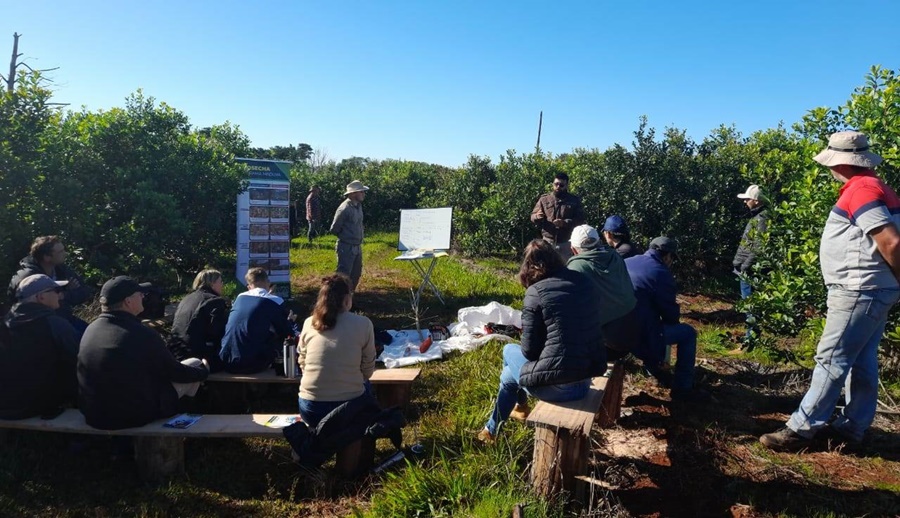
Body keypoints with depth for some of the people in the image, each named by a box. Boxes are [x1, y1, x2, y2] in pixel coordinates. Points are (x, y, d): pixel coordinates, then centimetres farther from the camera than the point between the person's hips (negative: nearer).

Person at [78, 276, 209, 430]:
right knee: (195, 364, 11)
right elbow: (175, 373, -9)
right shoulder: (143, 334, -24)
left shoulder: (91, 329, -4)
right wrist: (204, 370, 10)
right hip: (136, 415, -7)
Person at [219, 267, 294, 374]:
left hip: (225, 362, 5)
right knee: (281, 337, 16)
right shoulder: (275, 301, -2)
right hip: (250, 365, -5)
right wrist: (289, 322, 27)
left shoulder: (240, 297, 12)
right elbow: (287, 334, 5)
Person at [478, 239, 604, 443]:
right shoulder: (586, 283, 5)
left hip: (556, 385, -6)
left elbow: (529, 350, -12)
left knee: (509, 351, 26)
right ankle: (492, 428, 48)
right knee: (508, 375, 28)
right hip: (587, 378, 6)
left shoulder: (536, 291, -13)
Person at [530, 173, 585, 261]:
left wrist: (565, 223, -20)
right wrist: (537, 216, -19)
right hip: (548, 241, 0)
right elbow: (533, 216, 6)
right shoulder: (544, 199, 6)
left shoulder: (574, 200, 4)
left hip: (566, 243, 0)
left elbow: (580, 219, -3)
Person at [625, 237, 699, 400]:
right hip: (639, 335, -7)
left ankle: (656, 370, 44)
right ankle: (683, 388, 18)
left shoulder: (626, 263, 8)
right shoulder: (661, 273, -13)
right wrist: (674, 317, 18)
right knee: (688, 333, 12)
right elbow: (672, 314, -6)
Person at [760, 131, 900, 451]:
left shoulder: (861, 190, -16)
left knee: (831, 360, -7)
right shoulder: (870, 187, 16)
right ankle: (852, 428, 22)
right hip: (868, 290, 10)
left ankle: (801, 429, -3)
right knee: (861, 362, 13)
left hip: (860, 291, -10)